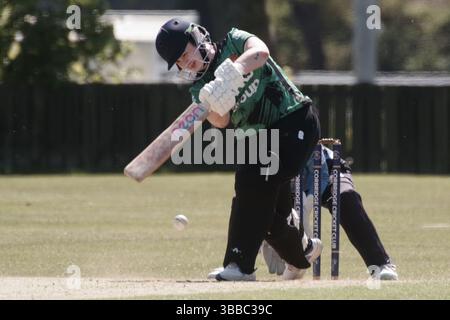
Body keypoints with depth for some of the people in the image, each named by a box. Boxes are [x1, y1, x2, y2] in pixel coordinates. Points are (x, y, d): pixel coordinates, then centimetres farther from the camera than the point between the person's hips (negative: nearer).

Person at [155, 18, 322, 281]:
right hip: (258, 137, 7)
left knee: (254, 180, -23)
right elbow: (219, 121, -16)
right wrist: (217, 104, -39)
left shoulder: (233, 42, -8)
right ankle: (303, 249, 35)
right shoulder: (200, 89, 3)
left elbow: (260, 52, -31)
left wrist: (231, 72, -47)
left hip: (297, 121, -7)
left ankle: (241, 264, -24)